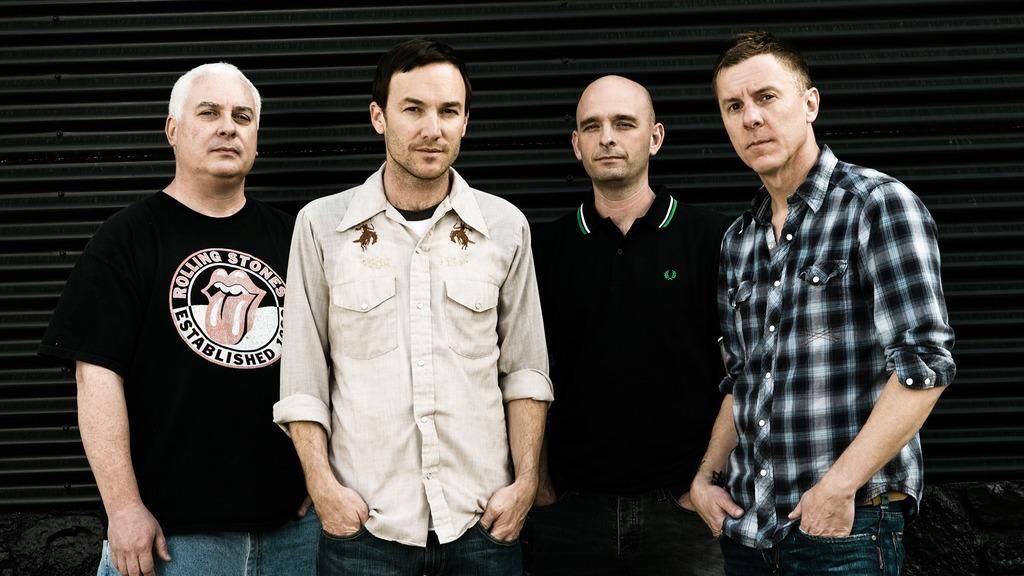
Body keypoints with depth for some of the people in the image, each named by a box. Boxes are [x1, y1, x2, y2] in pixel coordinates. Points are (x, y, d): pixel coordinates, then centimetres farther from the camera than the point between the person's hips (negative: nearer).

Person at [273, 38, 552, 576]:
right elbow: (303, 381, 1)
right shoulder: (322, 224, 0)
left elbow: (525, 372, 5)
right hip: (364, 523, -1)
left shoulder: (505, 226, 3)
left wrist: (525, 483, -2)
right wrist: (323, 485, -7)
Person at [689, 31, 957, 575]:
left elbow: (925, 363, -16)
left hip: (846, 527, -6)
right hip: (746, 523, 6)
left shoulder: (879, 205, -8)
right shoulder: (738, 241, 11)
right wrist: (705, 476, 6)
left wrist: (839, 485, -19)